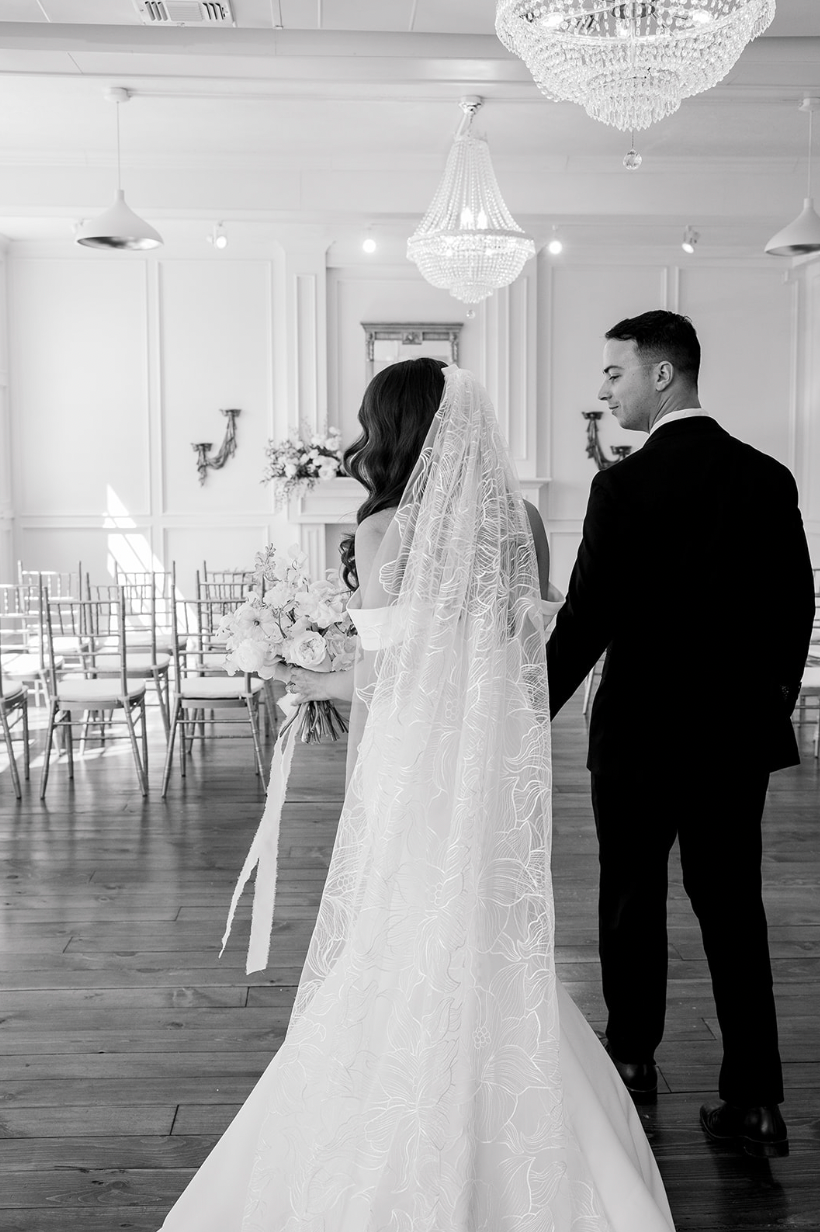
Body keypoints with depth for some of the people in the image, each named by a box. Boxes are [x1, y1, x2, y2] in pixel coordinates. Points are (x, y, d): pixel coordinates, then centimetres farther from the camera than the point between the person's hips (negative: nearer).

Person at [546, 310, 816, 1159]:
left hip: (641, 726, -4)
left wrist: (533, 714, -6)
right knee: (732, 903, 9)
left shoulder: (623, 485, -14)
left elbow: (585, 620, -16)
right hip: (738, 729, 4)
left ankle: (632, 1056, 30)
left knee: (632, 897, 14)